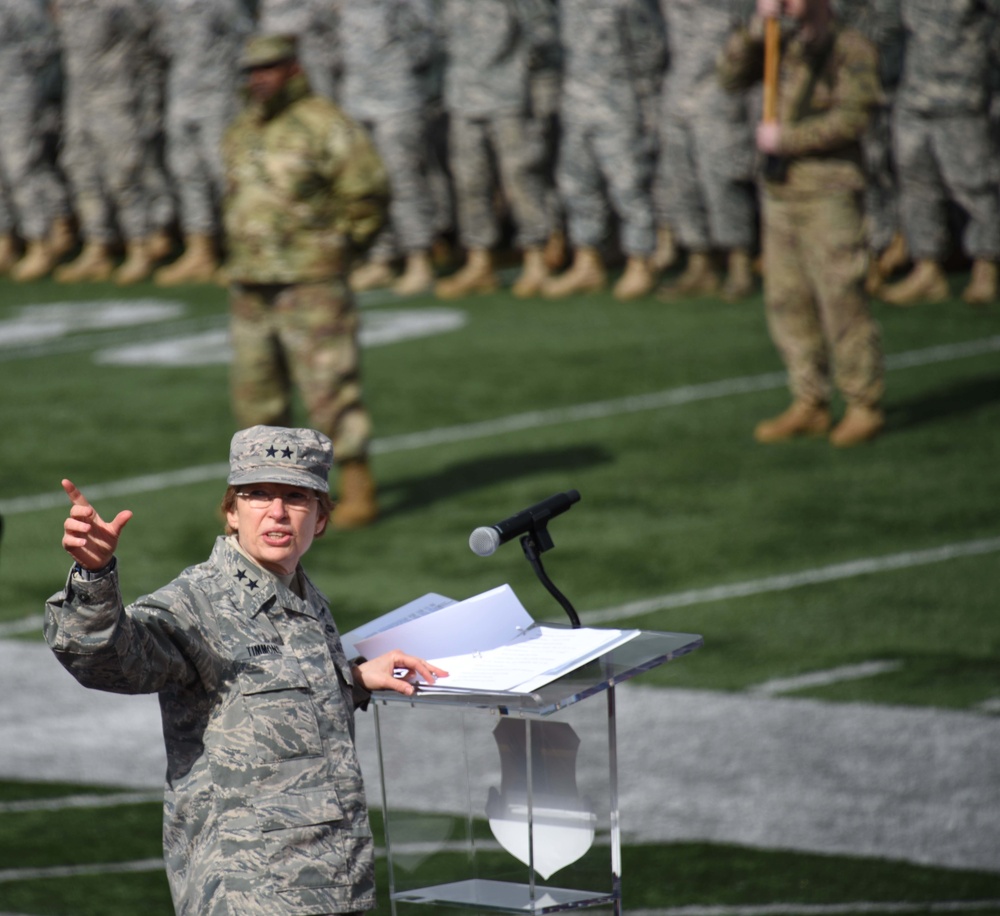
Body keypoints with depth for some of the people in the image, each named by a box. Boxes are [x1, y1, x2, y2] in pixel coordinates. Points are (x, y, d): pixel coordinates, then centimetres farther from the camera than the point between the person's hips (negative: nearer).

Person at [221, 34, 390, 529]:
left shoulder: (325, 126, -11)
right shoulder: (241, 133, 13)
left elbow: (368, 194, -11)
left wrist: (336, 247, -5)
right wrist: (243, 253, 15)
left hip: (310, 285, -7)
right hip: (251, 287, 7)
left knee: (330, 388, -8)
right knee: (255, 394, 10)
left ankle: (358, 493, -4)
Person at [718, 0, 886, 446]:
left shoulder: (852, 48, -6)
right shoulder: (783, 45, 12)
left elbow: (851, 118, -14)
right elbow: (732, 75, 3)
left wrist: (785, 138, -14)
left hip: (829, 190, -7)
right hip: (780, 188, 7)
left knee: (841, 299, -6)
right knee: (788, 301, 8)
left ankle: (864, 406, 1)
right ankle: (809, 405, 15)